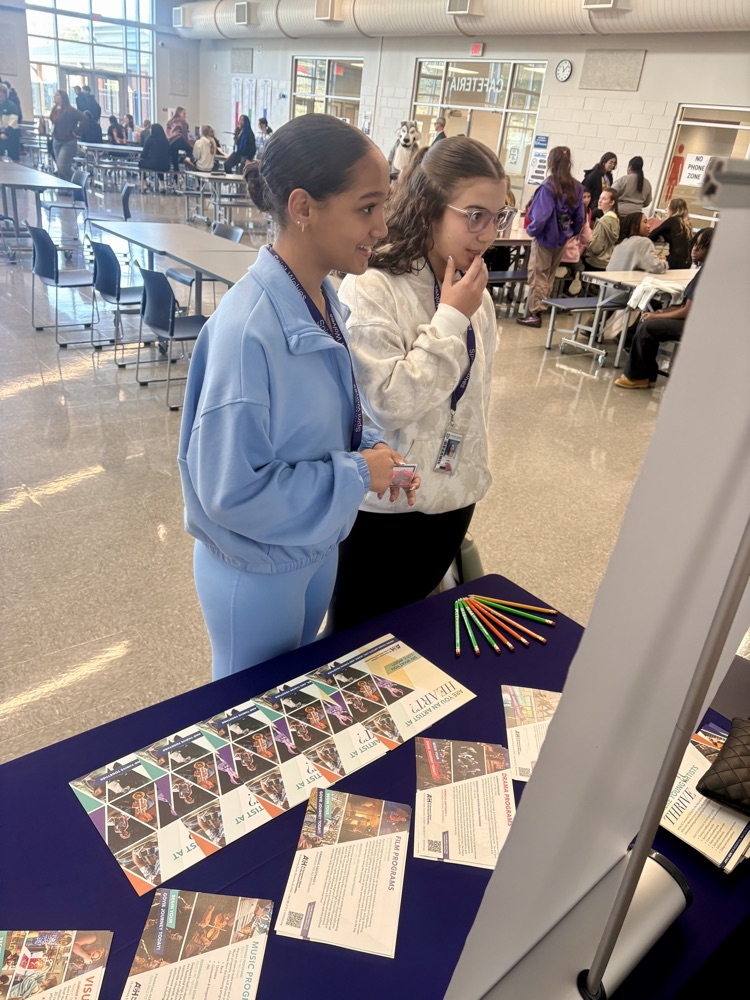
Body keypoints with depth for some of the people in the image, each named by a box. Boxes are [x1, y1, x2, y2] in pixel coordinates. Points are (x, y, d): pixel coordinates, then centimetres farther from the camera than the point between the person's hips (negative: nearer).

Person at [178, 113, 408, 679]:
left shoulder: (324, 298, -4)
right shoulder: (248, 330, -31)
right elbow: (232, 490, -29)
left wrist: (369, 446, -9)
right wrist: (358, 475, -23)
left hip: (318, 545, 7)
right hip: (257, 571, -7)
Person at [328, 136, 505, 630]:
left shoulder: (475, 294, 2)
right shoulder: (370, 289, -17)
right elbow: (388, 399, -25)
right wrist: (450, 318, -20)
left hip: (452, 501, 6)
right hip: (384, 504, -5)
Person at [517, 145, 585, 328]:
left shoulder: (548, 186, -18)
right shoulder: (576, 188, 1)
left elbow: (541, 216, -22)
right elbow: (580, 217, 4)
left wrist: (531, 230, -6)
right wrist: (571, 233, 17)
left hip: (545, 238, -6)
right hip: (562, 239, 6)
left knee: (537, 277, 3)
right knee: (549, 277, 18)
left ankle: (535, 314, 4)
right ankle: (541, 309, 25)